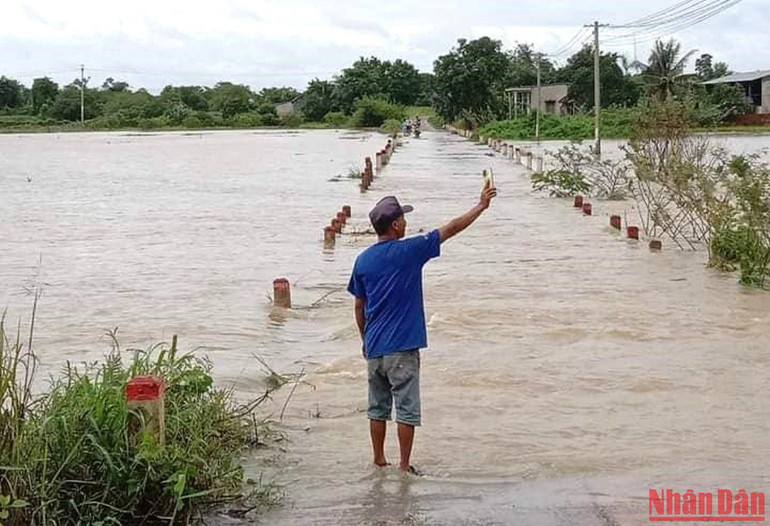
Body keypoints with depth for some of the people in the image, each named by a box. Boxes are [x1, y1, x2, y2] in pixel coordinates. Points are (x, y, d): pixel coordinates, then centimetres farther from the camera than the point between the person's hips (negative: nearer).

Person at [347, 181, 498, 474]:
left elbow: (359, 307, 10)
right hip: (403, 348, -5)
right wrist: (482, 205, 8)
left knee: (377, 408, 15)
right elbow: (451, 229, -3)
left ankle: (379, 461, 23)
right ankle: (404, 467, 7)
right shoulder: (410, 251, -11)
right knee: (407, 410, 3)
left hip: (374, 348, 5)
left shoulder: (363, 260, 3)